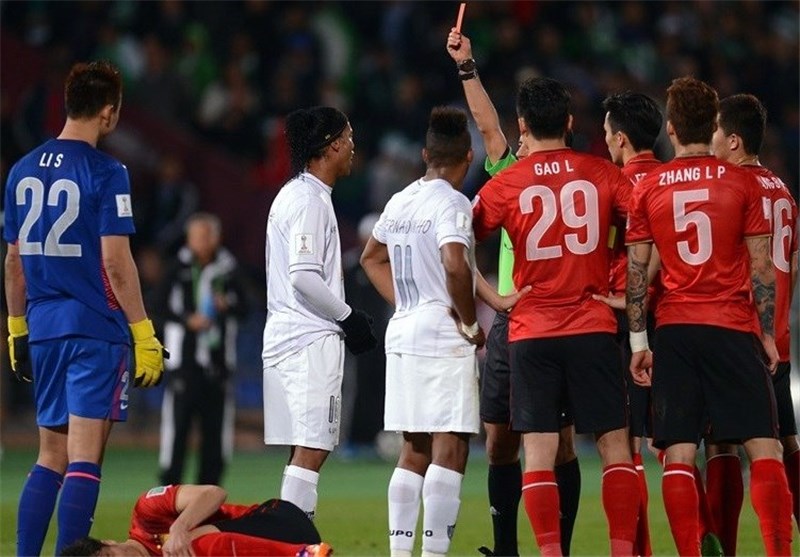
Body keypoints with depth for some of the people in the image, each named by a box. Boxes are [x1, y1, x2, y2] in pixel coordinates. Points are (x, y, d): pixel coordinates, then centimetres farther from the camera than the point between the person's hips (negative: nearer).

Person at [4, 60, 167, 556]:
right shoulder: (105, 173, -10)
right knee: (83, 460, -6)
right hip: (96, 329, -6)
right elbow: (116, 261, -14)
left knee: (50, 459, 14)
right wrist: (144, 334, -11)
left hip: (43, 329, 6)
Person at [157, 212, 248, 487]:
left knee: (216, 422, 4)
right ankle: (169, 485, -2)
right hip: (184, 354, -3)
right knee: (178, 418, -7)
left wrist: (228, 305, -12)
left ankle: (208, 485, 12)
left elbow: (243, 306, 8)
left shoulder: (228, 268, 7)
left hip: (218, 356, 3)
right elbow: (163, 303, -2)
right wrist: (187, 320, -16)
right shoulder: (179, 266, 0)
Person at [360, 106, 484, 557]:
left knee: (414, 452, 12)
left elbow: (371, 257, 27)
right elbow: (455, 265, -27)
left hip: (403, 333, 8)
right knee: (450, 448, -7)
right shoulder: (451, 203, -12)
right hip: (444, 337, -8)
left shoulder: (400, 202, 12)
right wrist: (471, 323, -14)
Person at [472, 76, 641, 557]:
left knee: (539, 450, 0)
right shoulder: (602, 175, 2)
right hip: (594, 328, 1)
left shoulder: (504, 186, 0)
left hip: (531, 332, -1)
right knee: (615, 444, 6)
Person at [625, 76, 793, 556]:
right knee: (764, 446, -1)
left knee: (679, 454, 0)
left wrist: (638, 341, 8)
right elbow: (761, 266, -1)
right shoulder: (742, 182, 0)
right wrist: (768, 335, 6)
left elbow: (637, 271, 3)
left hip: (674, 331, 2)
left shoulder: (648, 188, 4)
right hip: (733, 327, -2)